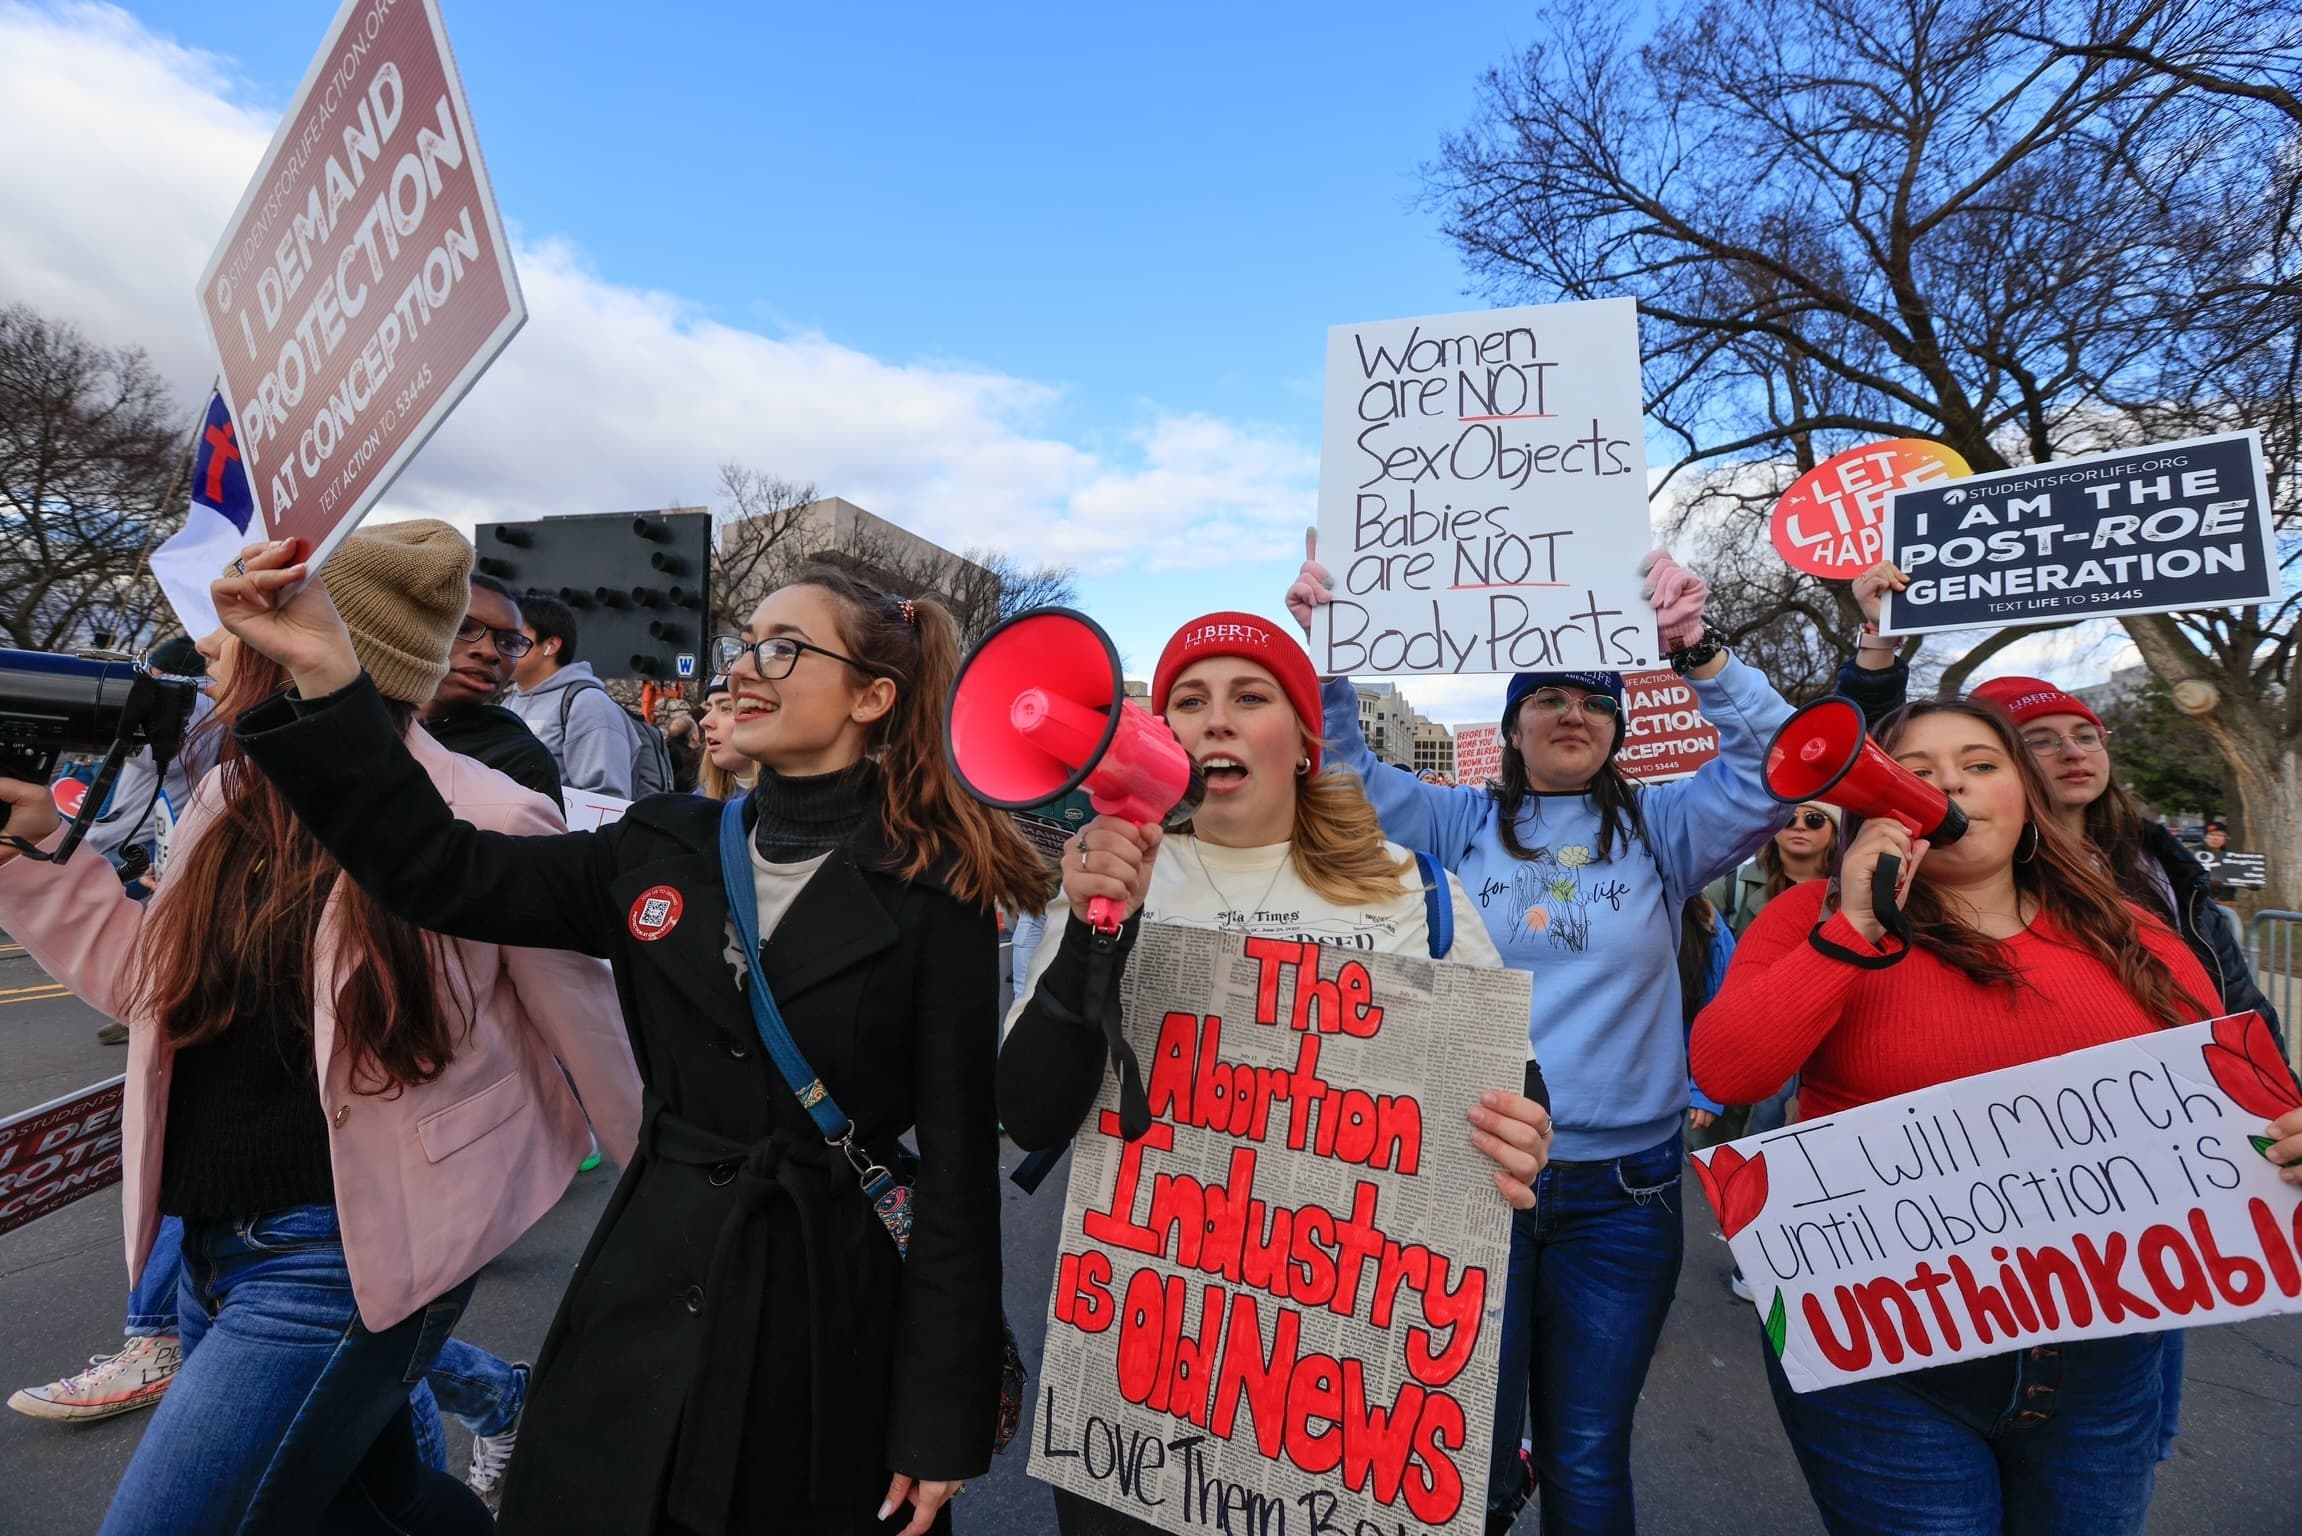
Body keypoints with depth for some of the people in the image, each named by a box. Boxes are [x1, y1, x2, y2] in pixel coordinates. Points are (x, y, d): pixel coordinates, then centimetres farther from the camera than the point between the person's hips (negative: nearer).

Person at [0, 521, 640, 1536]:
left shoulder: (478, 823, -21)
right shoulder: (232, 797, 2)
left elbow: (587, 1028, -13)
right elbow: (150, 980, 15)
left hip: (346, 1259, -8)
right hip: (214, 1247, 8)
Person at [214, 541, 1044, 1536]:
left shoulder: (932, 895, -14)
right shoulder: (663, 848, 1)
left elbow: (959, 1162, -13)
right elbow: (444, 872, -1)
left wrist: (942, 1424, -9)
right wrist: (327, 676, -13)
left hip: (831, 1320, -3)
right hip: (645, 1292, 4)